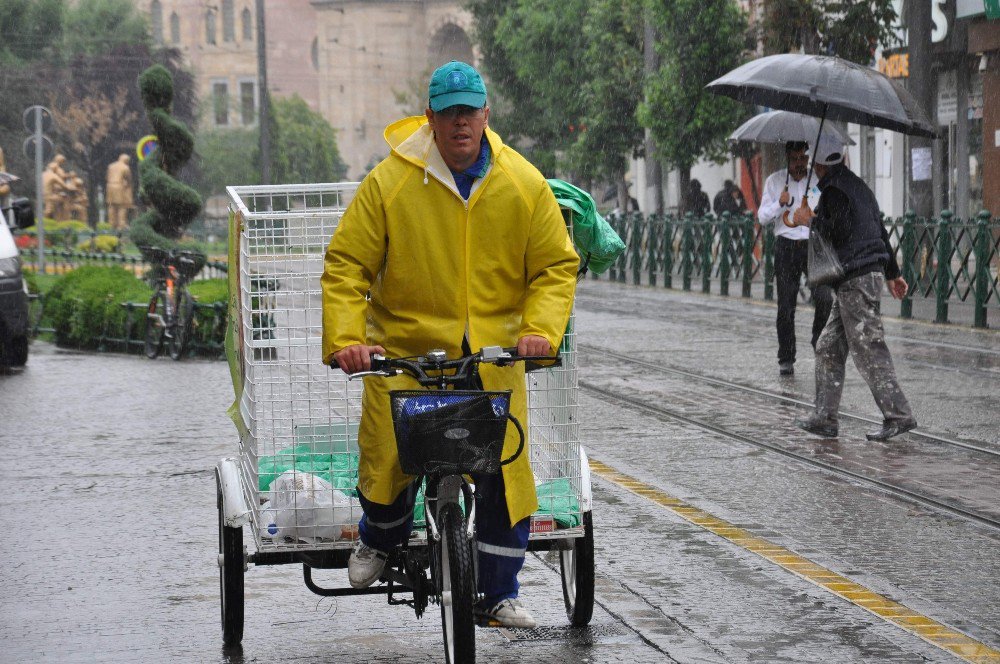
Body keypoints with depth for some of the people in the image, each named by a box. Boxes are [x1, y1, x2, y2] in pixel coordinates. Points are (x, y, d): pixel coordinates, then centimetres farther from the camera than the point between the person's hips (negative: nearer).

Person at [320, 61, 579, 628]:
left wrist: (541, 329, -11)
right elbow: (347, 265, -4)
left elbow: (557, 266, 5)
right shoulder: (389, 183, -6)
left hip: (494, 353, 1)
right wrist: (345, 339, -17)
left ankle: (500, 593, 12)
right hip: (405, 348, -1)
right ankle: (381, 539, 27)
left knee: (507, 468, -6)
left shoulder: (525, 184, 1)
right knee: (386, 460, -10)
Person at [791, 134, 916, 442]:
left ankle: (898, 415, -9)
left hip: (855, 280, -10)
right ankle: (825, 418, 12)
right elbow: (881, 230, 24)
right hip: (871, 274, 10)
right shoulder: (858, 186, 19)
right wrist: (893, 273, 29)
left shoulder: (834, 190, -10)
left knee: (868, 350, -8)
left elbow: (838, 232, -21)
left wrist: (810, 220, -5)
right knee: (828, 348, 12)